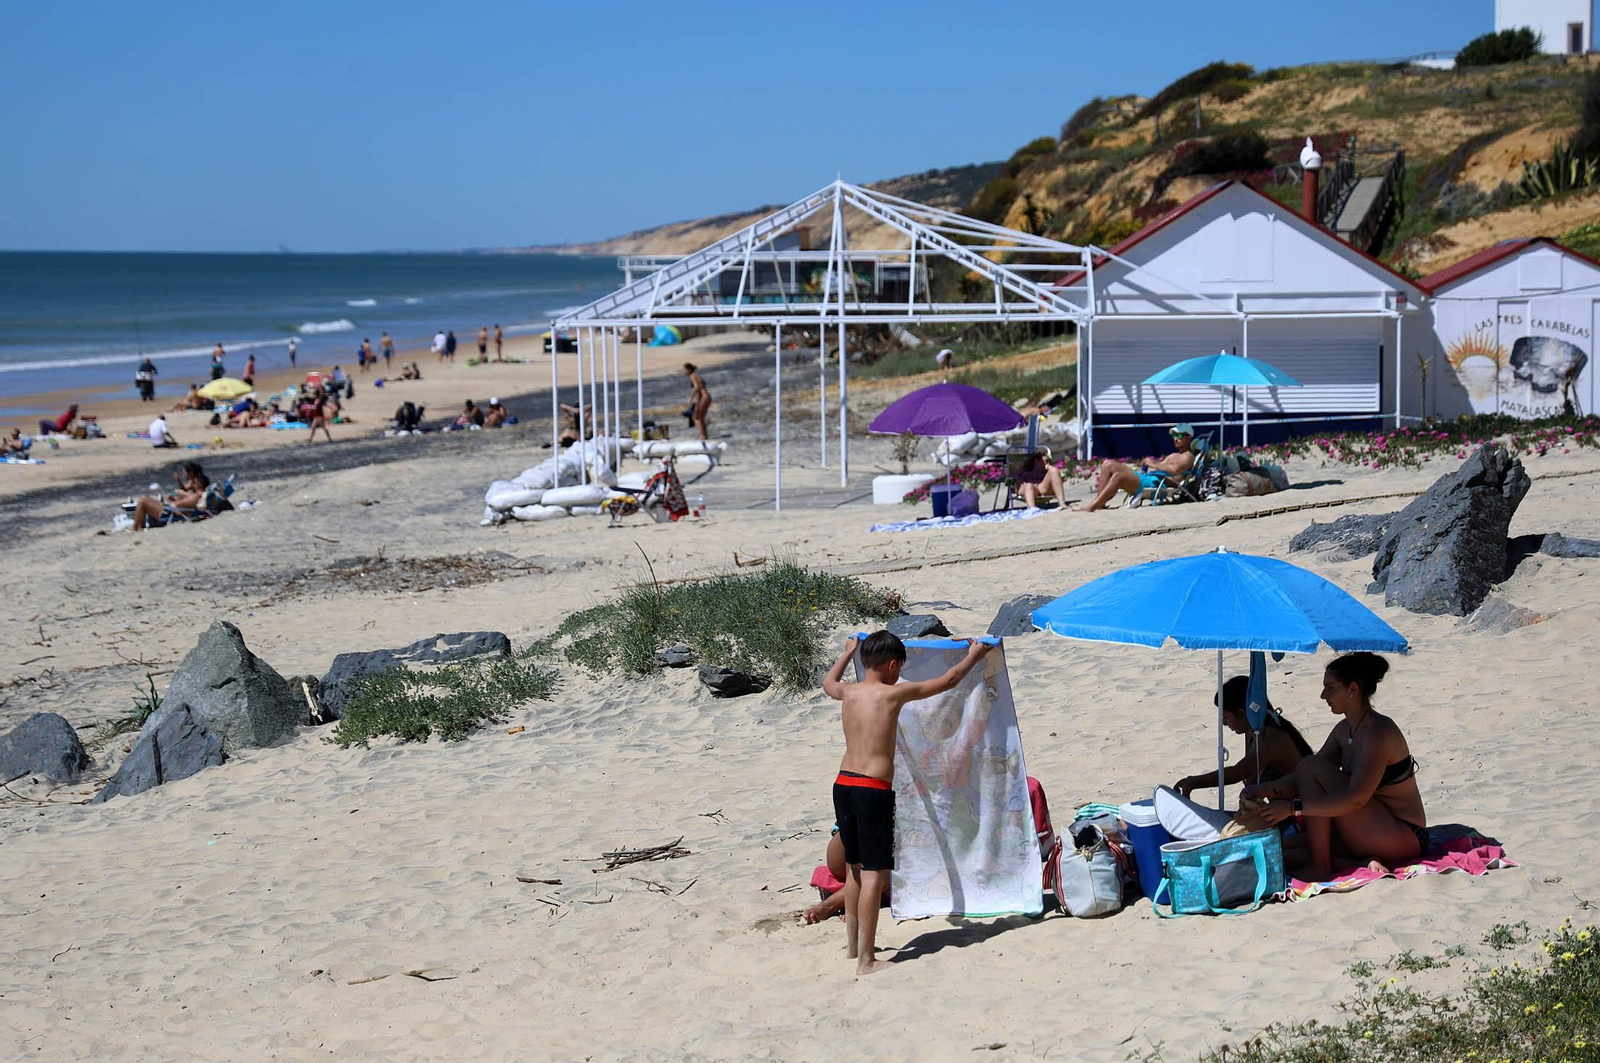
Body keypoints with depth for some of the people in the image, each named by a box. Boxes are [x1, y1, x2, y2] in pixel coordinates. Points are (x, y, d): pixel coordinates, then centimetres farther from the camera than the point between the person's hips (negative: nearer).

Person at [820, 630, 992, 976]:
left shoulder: (848, 693, 8)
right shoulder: (894, 694, -7)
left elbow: (828, 682, 35)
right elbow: (947, 681, 4)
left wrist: (847, 652, 51)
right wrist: (973, 656, 21)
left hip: (843, 784, 7)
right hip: (874, 789, -7)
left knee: (855, 867, 21)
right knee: (874, 873, -5)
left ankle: (853, 943, 34)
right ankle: (866, 959, -7)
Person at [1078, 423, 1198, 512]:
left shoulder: (1188, 456, 4)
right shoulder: (1173, 455, 35)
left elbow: (1175, 469, -16)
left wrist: (1154, 464, -8)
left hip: (1154, 482, -10)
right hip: (1144, 476, 10)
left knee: (1118, 476, -31)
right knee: (1108, 464, 0)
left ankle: (1092, 507, -31)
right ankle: (1098, 501, -13)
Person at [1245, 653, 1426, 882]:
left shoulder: (1379, 733, -19)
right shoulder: (1344, 730, 9)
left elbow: (1356, 799, -28)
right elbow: (1302, 782, 8)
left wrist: (1293, 807, -29)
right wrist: (1266, 790, -11)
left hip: (1403, 837, -9)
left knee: (1311, 766, -16)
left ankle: (1320, 867, -15)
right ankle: (1363, 864, -6)